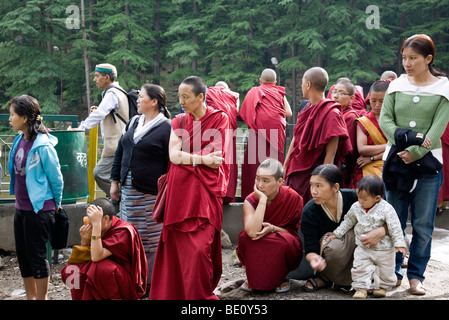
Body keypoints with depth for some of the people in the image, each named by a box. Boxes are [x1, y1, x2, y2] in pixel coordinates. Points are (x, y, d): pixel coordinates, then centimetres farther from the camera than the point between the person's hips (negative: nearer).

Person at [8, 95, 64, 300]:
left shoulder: (42, 146, -19)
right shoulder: (19, 141, 4)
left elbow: (56, 178, -11)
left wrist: (56, 205, 0)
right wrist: (18, 200, 17)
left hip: (39, 210, -8)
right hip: (21, 208, 8)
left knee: (37, 256, 2)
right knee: (22, 255, 15)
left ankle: (41, 297, 16)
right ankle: (31, 296, 29)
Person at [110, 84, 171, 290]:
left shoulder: (166, 128, -9)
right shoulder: (134, 123, 13)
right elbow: (120, 152, 18)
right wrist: (115, 181, 13)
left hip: (151, 195, -7)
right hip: (128, 191, 7)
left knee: (151, 238, 2)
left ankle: (152, 282, 13)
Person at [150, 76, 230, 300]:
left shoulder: (219, 119, 0)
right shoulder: (179, 122, 11)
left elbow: (215, 158, -10)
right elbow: (173, 155, -4)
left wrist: (184, 156, -6)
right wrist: (202, 159, -14)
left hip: (205, 191, -4)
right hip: (180, 191, 4)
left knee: (200, 248, -9)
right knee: (179, 246, 2)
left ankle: (201, 294, 4)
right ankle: (176, 292, 14)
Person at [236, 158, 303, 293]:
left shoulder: (293, 198, -14)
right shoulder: (251, 200, -15)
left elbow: (293, 231, -5)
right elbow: (252, 232, -33)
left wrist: (273, 228, -25)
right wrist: (262, 200, -30)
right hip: (256, 253, 1)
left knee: (284, 240, -34)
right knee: (245, 236, -30)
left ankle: (281, 277, -2)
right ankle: (253, 277, -3)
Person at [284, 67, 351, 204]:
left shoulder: (331, 114, -16)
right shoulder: (307, 109, 9)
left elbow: (330, 156, -18)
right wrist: (285, 167, 15)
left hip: (313, 176, -8)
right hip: (295, 174, 8)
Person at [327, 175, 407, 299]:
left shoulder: (386, 209, -17)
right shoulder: (356, 207, -3)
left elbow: (394, 227, -15)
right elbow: (348, 222, 12)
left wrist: (399, 244, -18)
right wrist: (336, 234, 13)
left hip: (384, 248, -3)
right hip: (363, 248, 3)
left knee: (385, 270, 9)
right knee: (360, 267, -4)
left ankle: (381, 286, 29)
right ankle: (361, 288, 7)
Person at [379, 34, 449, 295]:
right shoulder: (396, 86, 8)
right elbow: (385, 119, 0)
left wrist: (416, 152, -19)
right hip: (395, 159, 2)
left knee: (423, 223, 3)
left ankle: (416, 275, 14)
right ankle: (393, 272, 15)